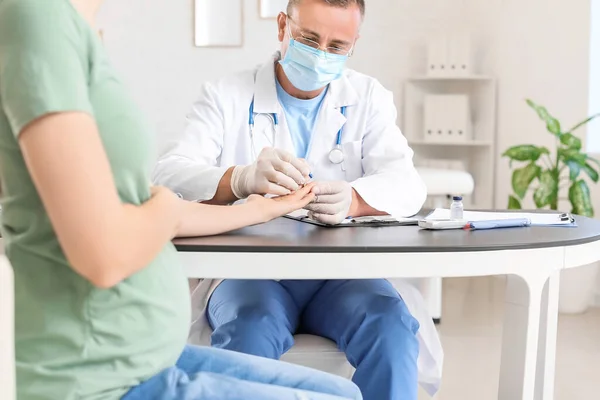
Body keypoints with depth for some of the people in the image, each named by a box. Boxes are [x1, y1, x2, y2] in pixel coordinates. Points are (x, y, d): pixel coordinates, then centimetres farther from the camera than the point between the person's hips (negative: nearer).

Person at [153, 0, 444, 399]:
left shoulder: (369, 98, 10)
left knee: (391, 327, -28)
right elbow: (168, 175, -11)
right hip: (250, 267, -1)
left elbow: (406, 182, -4)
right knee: (250, 331, -33)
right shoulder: (226, 95, 4)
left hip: (343, 270, 2)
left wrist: (354, 199, -29)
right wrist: (241, 180, -34)